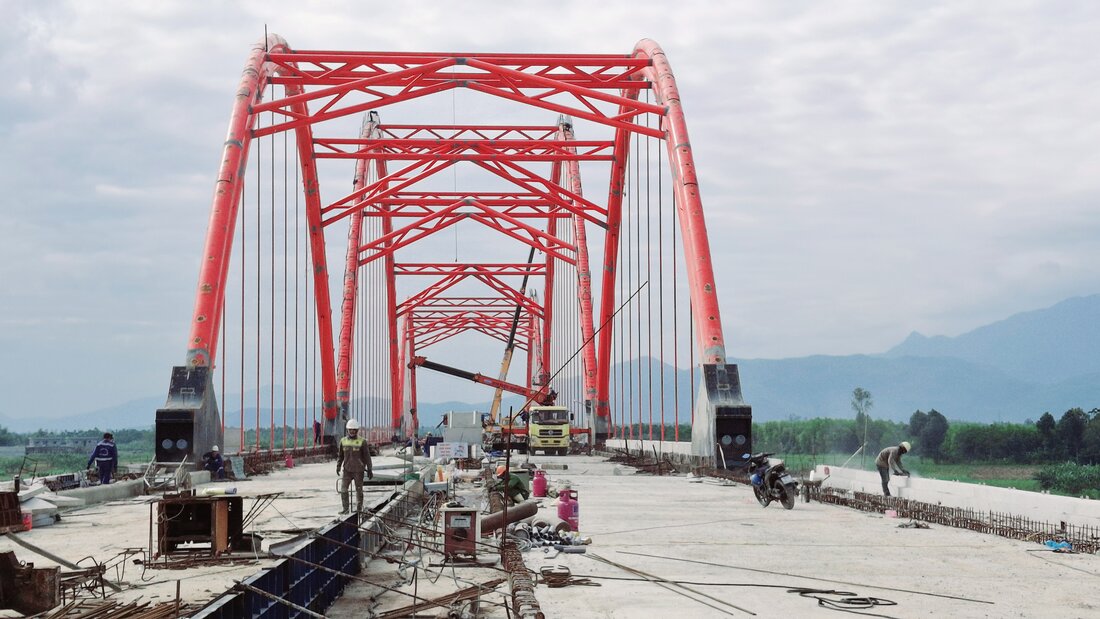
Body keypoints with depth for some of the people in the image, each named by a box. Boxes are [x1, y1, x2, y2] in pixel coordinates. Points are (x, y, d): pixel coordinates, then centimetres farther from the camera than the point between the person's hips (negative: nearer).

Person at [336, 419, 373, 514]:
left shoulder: (362, 442, -7)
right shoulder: (343, 441, 3)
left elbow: (367, 457, -4)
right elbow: (340, 455, 12)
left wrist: (370, 470, -5)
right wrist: (338, 466, 0)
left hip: (358, 471, -3)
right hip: (347, 470, 3)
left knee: (359, 490, 5)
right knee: (343, 489, -5)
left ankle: (359, 509, 16)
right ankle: (345, 508, 4)